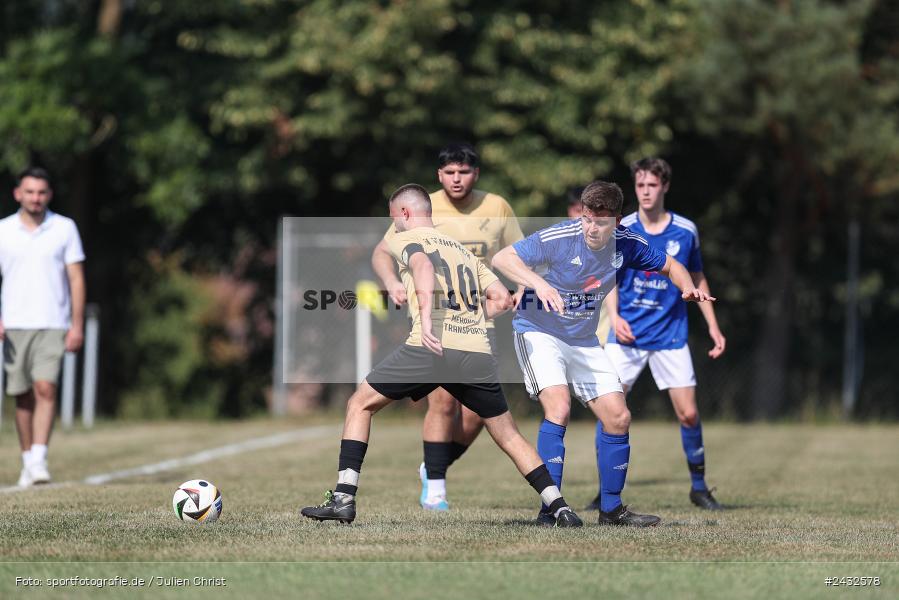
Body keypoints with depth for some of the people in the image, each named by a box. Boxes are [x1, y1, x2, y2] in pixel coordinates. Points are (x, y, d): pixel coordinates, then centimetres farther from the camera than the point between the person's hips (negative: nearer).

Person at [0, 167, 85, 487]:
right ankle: (27, 460, 16)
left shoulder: (65, 228, 3)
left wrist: (77, 325, -2)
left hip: (53, 325, -2)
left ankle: (39, 460, -21)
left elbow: (76, 278, 4)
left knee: (45, 388, -17)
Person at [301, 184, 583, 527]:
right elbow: (502, 299, 19)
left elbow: (423, 265, -14)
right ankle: (560, 508, 6)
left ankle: (344, 498, 2)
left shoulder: (403, 240, 11)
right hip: (478, 353, 5)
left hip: (431, 348, -5)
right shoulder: (463, 250, 27)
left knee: (360, 405, 11)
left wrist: (427, 317, -28)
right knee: (508, 435, 16)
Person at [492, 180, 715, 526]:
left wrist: (687, 287, -12)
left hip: (584, 341, 6)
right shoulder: (558, 238, -23)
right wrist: (537, 282, -41)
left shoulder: (626, 245, -7)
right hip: (538, 331, -6)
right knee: (559, 407, -27)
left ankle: (611, 510, 17)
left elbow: (669, 266, 9)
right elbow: (502, 258, -25)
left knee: (618, 418, 1)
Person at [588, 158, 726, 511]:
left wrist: (713, 326, 8)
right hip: (627, 335, 0)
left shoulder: (685, 231, 0)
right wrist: (614, 316, -15)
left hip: (670, 336, 1)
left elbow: (697, 280, 12)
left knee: (688, 414, -2)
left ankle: (699, 487, 18)